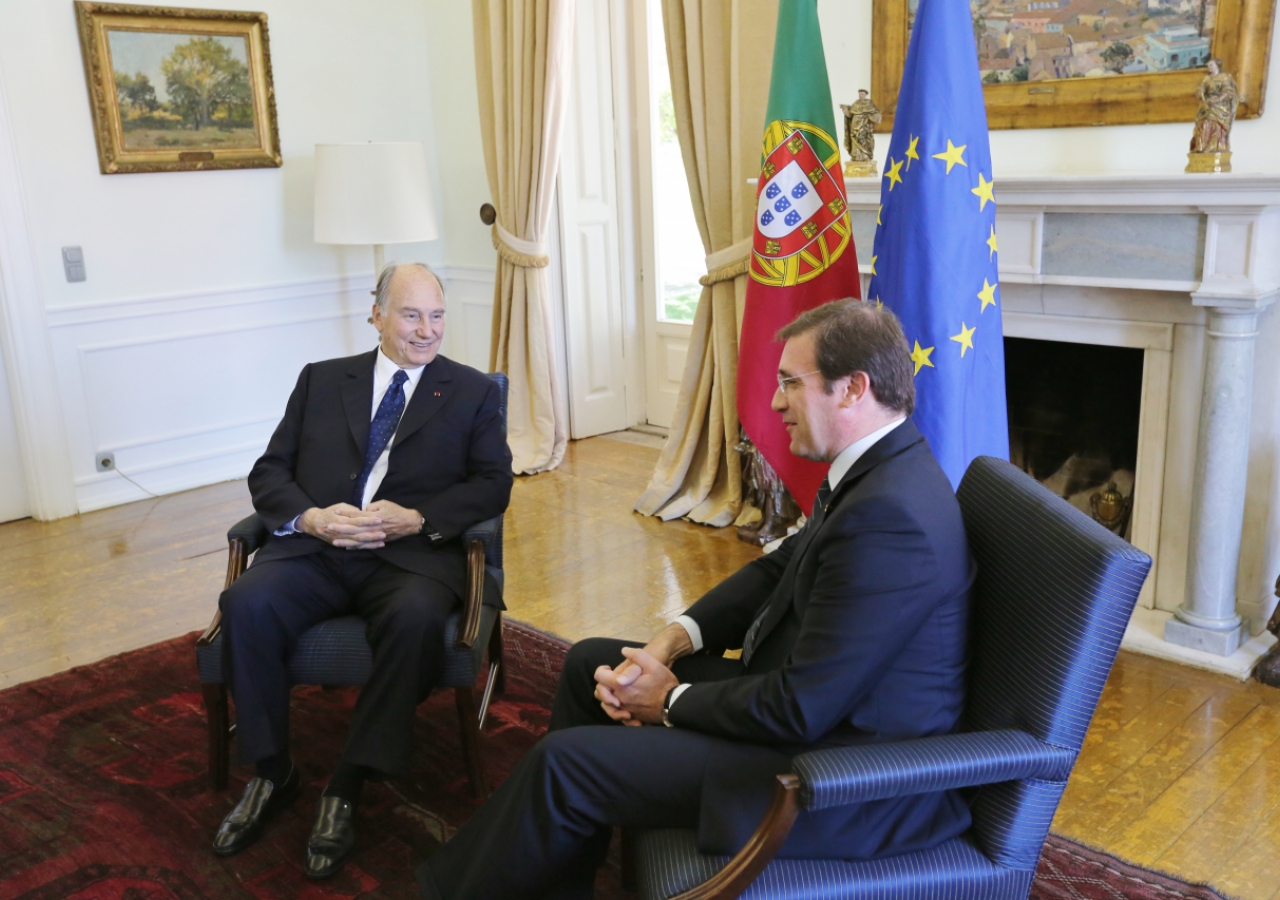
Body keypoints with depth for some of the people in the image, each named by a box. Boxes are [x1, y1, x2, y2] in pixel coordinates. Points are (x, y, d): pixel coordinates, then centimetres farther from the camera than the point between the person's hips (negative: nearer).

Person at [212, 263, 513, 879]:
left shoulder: (473, 393, 13)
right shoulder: (321, 381, 18)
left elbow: (493, 484, 4)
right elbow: (269, 471, 12)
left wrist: (416, 519, -12)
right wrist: (310, 516, -10)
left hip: (412, 553, -2)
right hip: (314, 547, 2)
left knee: (417, 619, -35)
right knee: (246, 604, -28)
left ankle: (347, 788, -19)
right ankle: (271, 774, -8)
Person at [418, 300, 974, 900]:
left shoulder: (890, 516, -29)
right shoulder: (878, 468, 3)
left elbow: (800, 710, -28)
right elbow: (779, 568, 12)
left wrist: (671, 701, -12)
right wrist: (674, 638, -3)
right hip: (811, 701, 10)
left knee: (564, 762, -10)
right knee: (590, 662, 14)